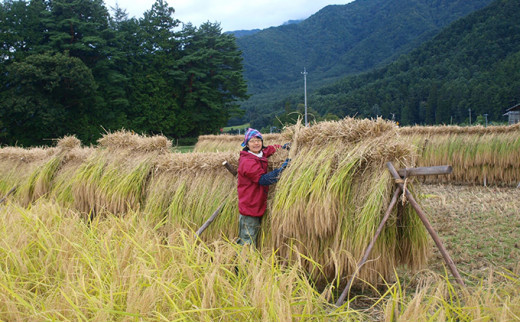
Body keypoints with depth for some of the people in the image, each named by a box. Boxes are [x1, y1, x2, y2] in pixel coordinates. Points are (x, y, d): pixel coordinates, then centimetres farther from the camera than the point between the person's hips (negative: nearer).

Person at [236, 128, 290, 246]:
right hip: (249, 208, -9)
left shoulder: (262, 154, 8)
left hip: (258, 207, 9)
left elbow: (272, 148, 29)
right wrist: (283, 168, -22)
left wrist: (285, 146, 10)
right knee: (247, 242, -6)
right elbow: (263, 179, -24)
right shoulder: (247, 162, -18)